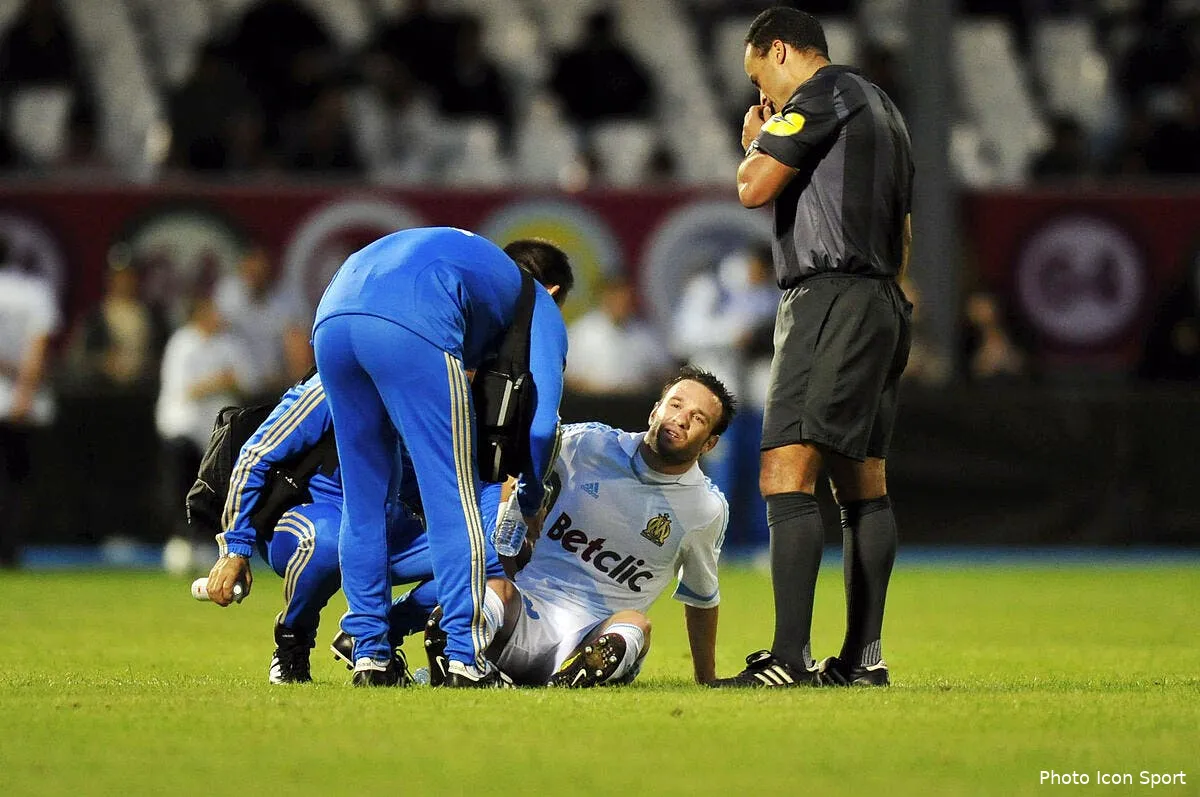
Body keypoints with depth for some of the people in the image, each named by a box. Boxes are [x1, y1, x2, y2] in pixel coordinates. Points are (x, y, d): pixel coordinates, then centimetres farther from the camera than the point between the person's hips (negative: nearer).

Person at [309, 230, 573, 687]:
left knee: (364, 501, 16)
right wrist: (531, 502, 31)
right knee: (455, 499, 1)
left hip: (330, 322, 6)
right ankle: (466, 659, -2)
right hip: (411, 326, -6)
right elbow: (541, 422, 16)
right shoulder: (540, 307, 27)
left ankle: (369, 656, 16)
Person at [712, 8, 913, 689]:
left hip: (830, 296, -11)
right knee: (862, 485, 12)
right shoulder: (882, 108, 24)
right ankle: (864, 657, 14)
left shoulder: (825, 93, -6)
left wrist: (755, 141, 8)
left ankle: (790, 658, -25)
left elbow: (753, 188, -12)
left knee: (786, 473, -16)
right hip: (882, 301, 11)